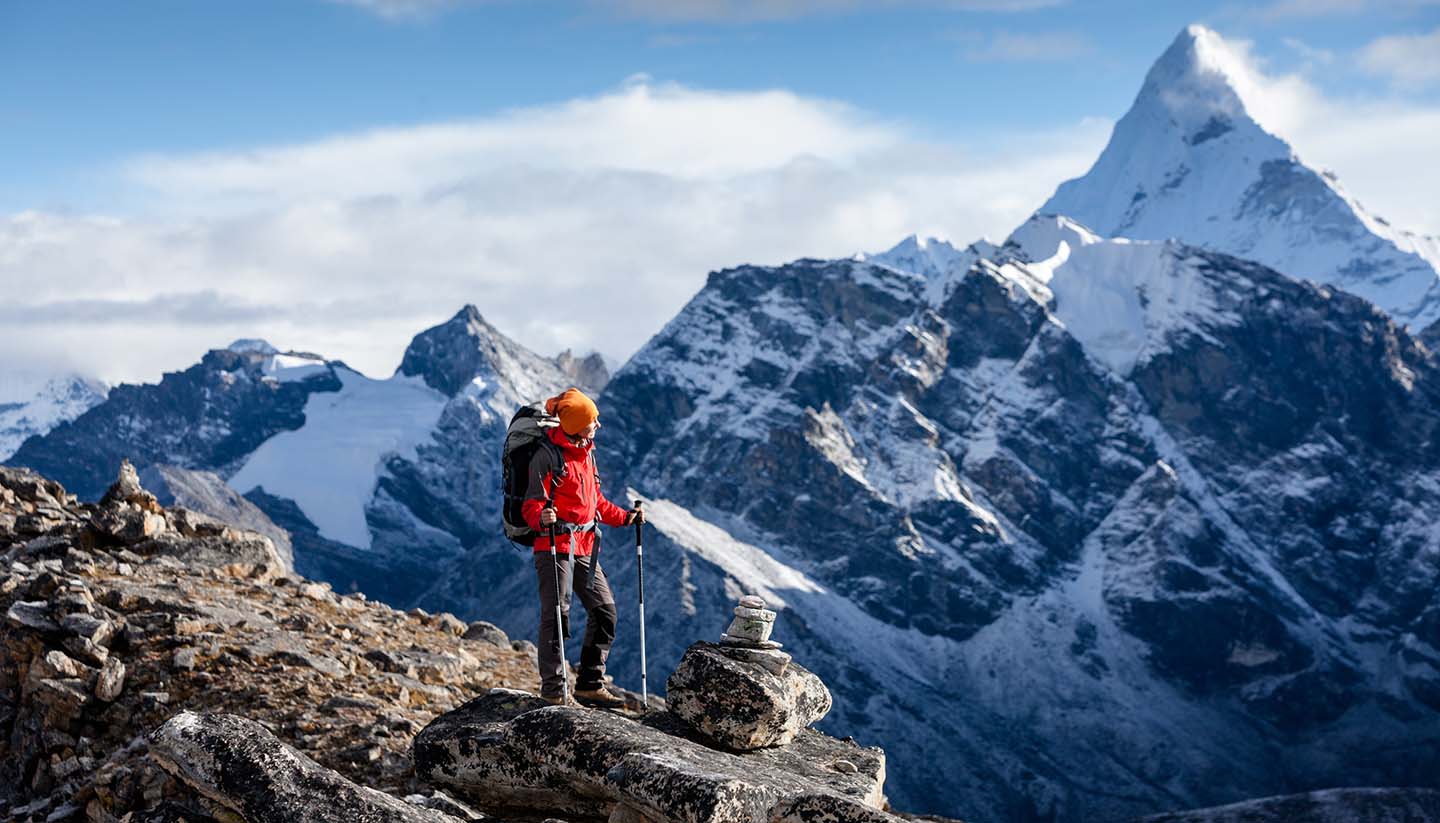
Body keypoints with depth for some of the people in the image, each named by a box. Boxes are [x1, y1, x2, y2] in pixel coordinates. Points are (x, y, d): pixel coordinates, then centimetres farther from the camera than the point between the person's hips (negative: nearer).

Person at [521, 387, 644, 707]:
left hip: (584, 547, 8)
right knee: (556, 614, -7)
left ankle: (590, 684, 15)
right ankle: (554, 690, -1)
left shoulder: (587, 453, 15)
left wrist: (625, 517, 15)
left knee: (604, 609, 7)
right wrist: (543, 519, -35)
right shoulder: (548, 456, -11)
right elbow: (532, 505, -14)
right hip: (555, 545, -8)